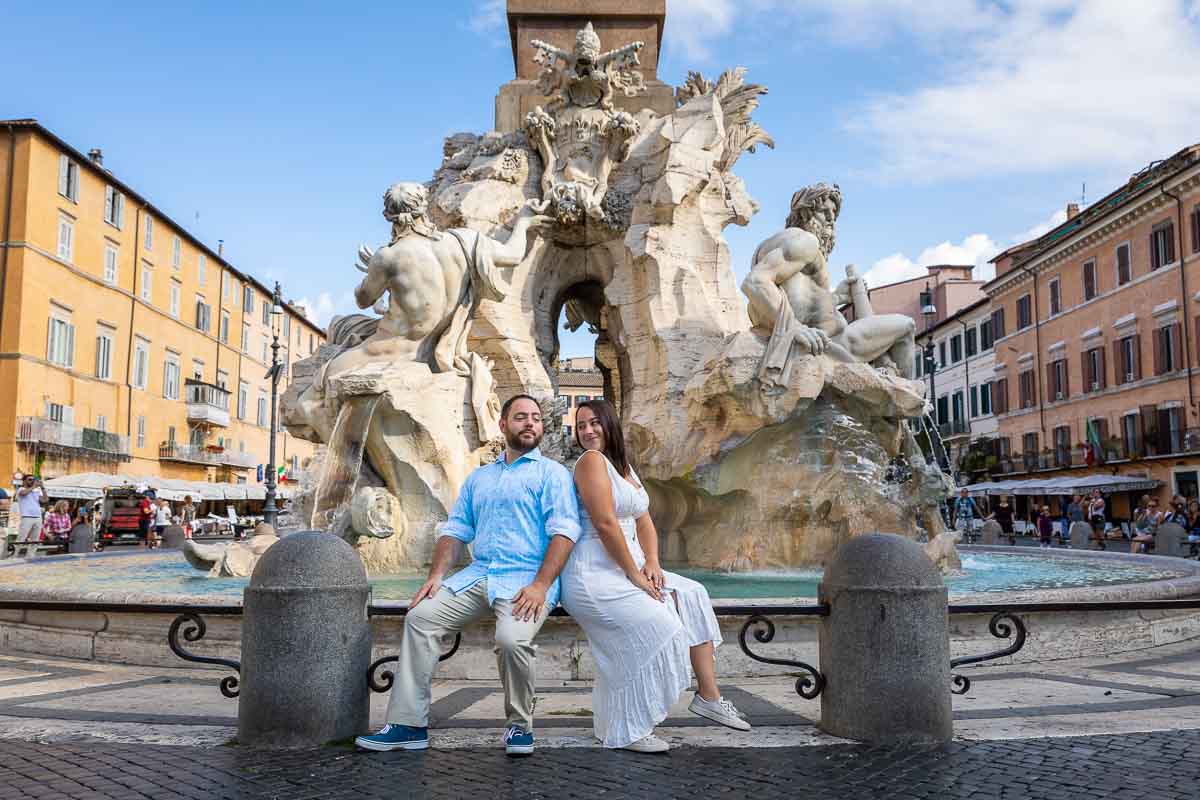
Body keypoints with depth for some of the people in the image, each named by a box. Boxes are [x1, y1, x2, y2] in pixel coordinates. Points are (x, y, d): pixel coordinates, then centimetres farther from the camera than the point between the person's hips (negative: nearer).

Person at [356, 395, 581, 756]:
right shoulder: (478, 478, 24)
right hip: (477, 575, 5)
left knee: (512, 638, -31)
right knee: (421, 615, -14)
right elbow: (454, 529, 19)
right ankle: (408, 725, -8)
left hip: (526, 579, -5)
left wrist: (540, 585, -20)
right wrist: (437, 574, 2)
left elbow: (564, 532, -8)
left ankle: (520, 725, -5)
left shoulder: (552, 473, 5)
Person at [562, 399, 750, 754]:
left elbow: (644, 523, 16)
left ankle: (708, 696, 6)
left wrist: (651, 563, -1)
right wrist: (635, 575, -17)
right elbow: (605, 523, -18)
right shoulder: (591, 460, -10)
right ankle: (625, 731, -11)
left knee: (694, 597, 1)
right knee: (658, 625, -23)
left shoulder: (625, 467, 18)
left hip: (628, 570, 9)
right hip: (593, 576, -9)